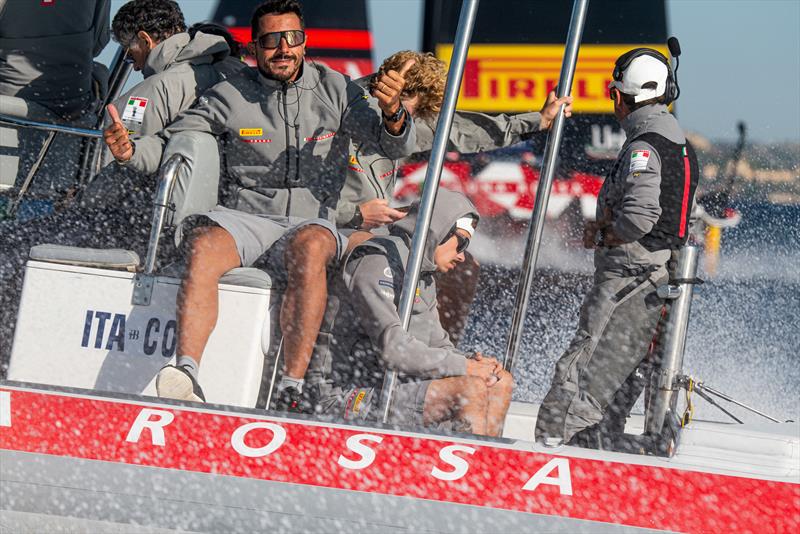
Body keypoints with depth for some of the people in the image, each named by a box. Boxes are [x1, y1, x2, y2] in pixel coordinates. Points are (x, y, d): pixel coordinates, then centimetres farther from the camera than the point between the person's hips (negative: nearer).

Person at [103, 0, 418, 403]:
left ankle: (292, 387, -40)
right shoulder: (230, 97, 8)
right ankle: (186, 377, -47)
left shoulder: (334, 90, 7)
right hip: (244, 216, 1)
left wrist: (391, 114, -25)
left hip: (311, 221, 0)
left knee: (309, 249, -37)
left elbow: (397, 146, -1)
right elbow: (169, 145, 9)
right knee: (204, 246, -33)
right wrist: (130, 151, -14)